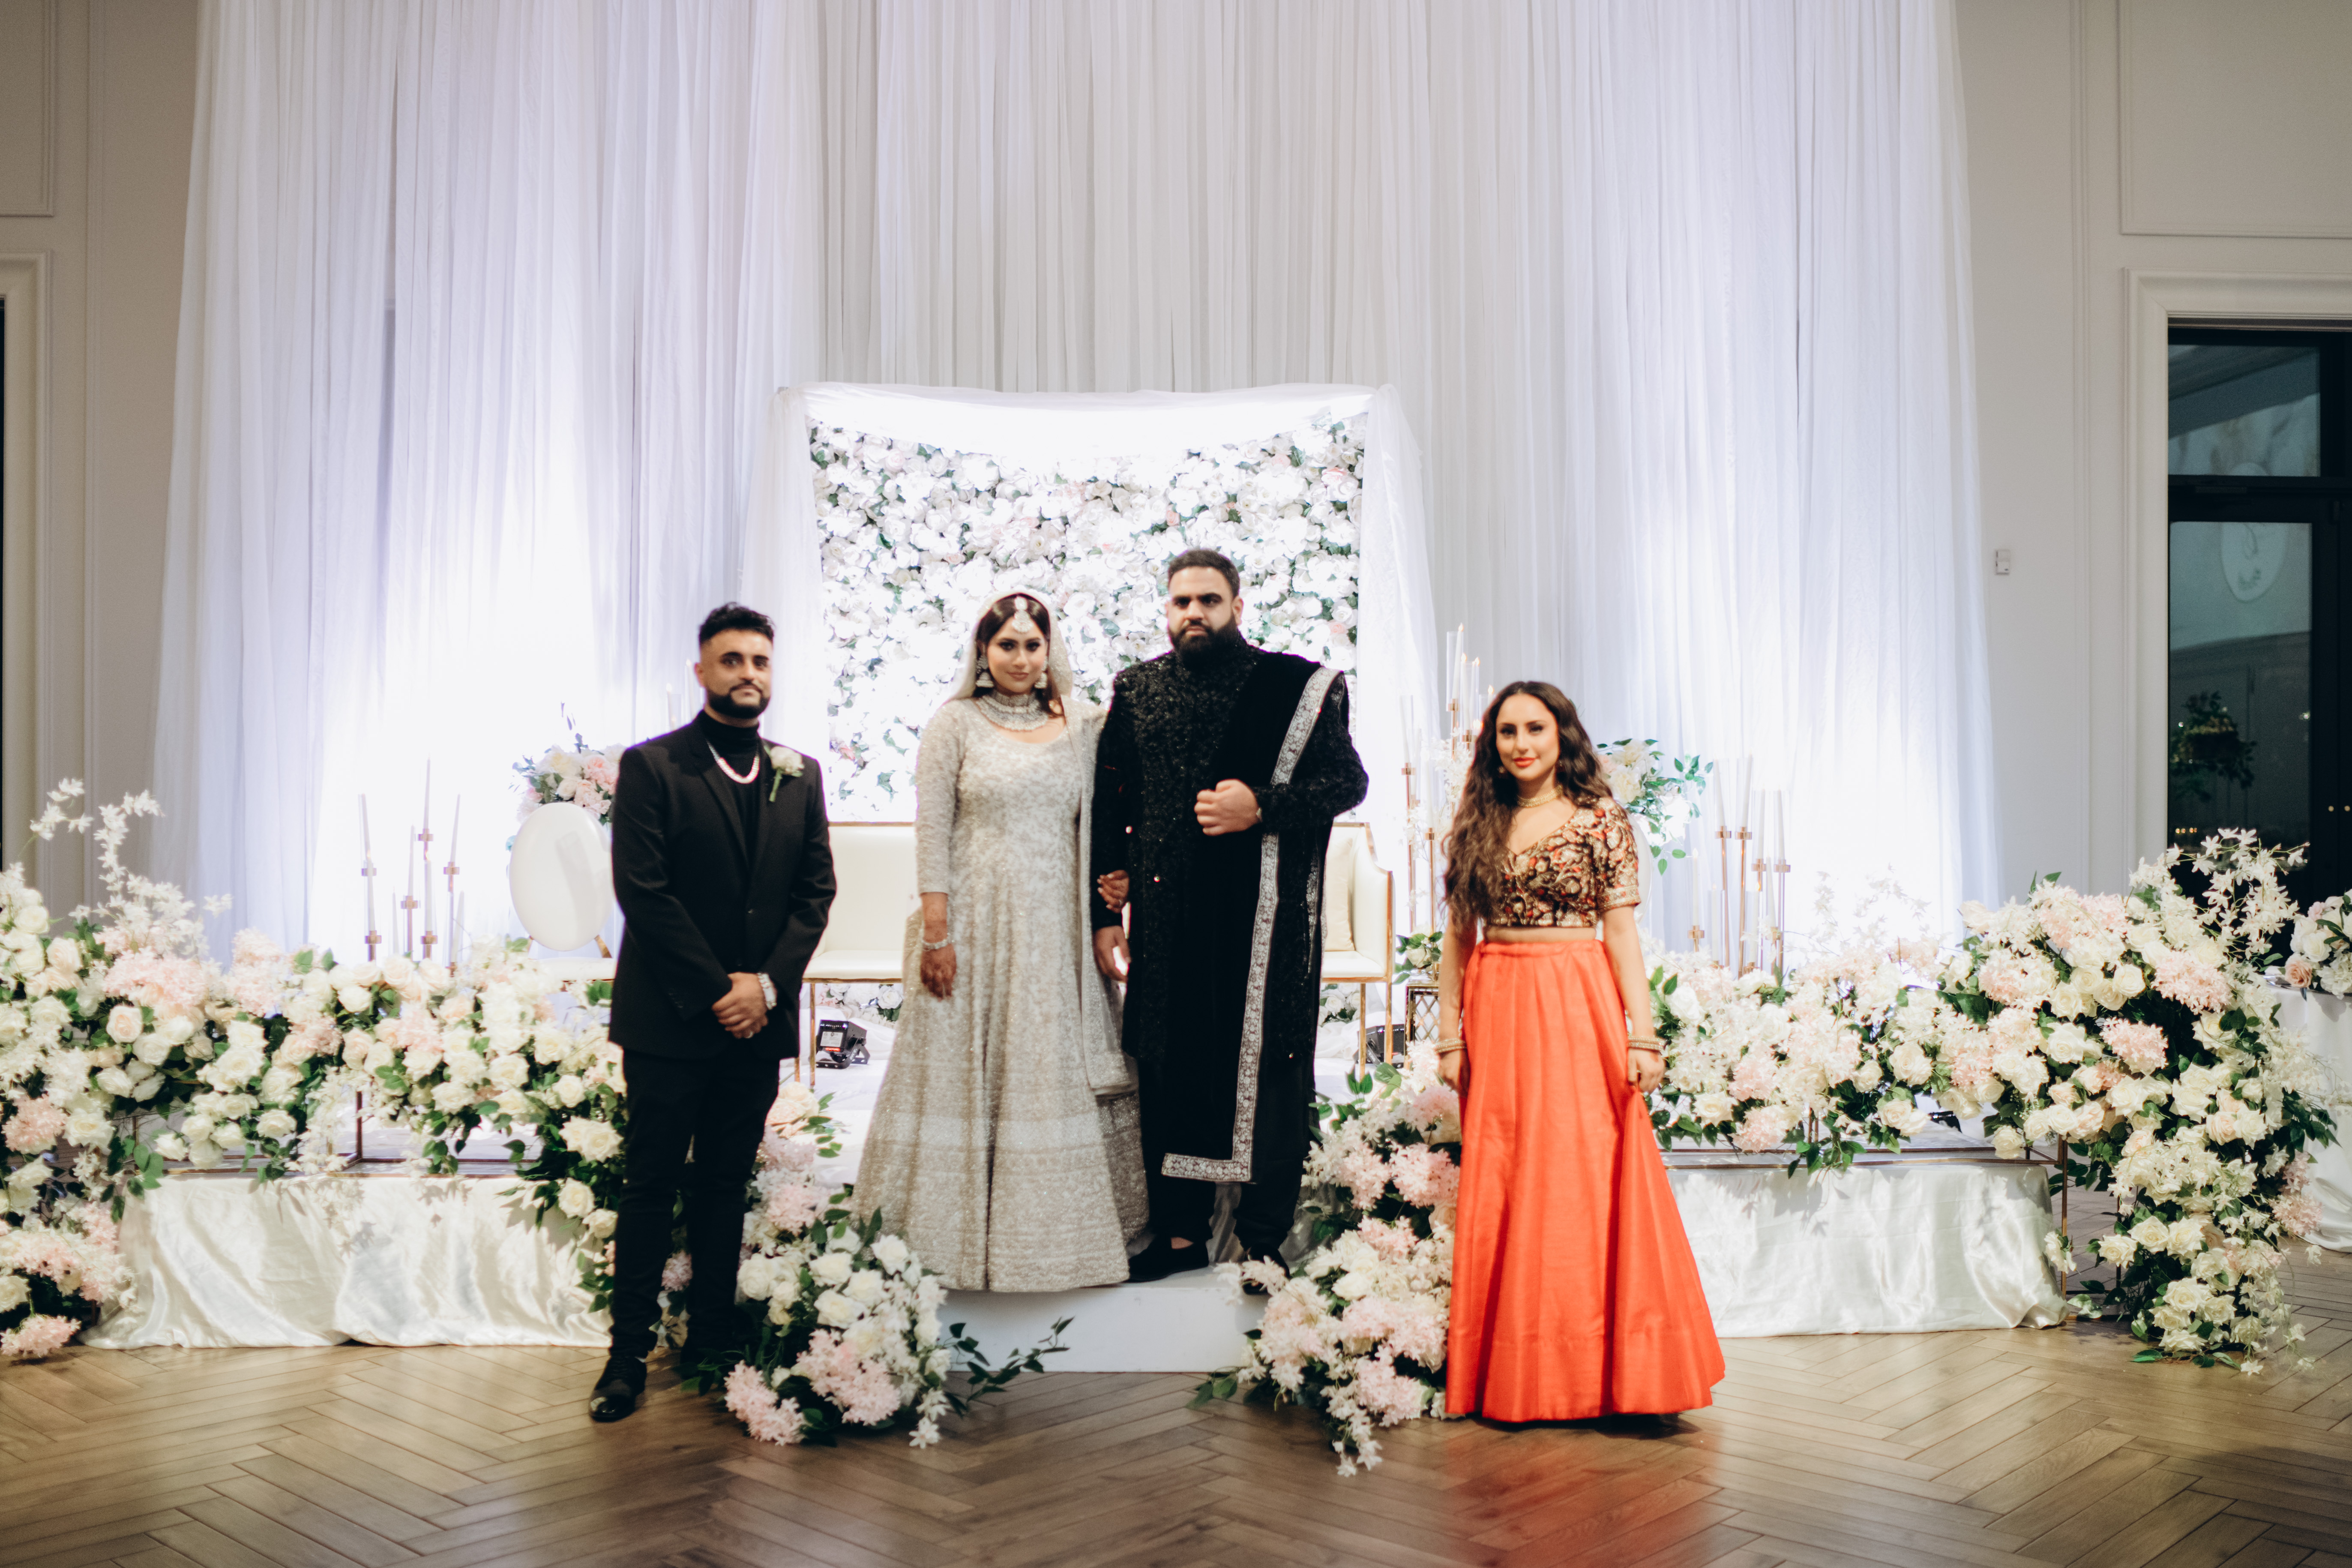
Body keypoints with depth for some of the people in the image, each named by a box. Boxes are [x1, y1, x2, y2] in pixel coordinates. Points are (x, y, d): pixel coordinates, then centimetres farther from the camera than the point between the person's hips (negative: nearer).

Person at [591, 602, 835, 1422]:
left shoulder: (800, 775, 10)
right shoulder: (651, 766, -3)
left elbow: (817, 889, 7)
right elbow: (642, 891, -10)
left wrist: (768, 982, -7)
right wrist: (715, 989, -12)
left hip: (759, 1015, 4)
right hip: (671, 1017, -4)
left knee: (725, 1186, 11)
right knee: (651, 1185, 2)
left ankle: (711, 1342, 19)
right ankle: (629, 1351, 10)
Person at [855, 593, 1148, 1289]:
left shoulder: (1080, 727, 8)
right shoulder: (954, 724, -1)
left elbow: (1093, 827, 10)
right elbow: (931, 832, -5)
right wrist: (935, 932, -11)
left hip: (1056, 927, 3)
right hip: (976, 919, -3)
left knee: (1057, 1068, 7)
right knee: (971, 1067, 2)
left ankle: (1059, 1226, 19)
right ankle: (963, 1229, 13)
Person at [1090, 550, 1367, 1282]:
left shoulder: (1294, 686, 1)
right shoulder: (1136, 692, 11)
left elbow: (1348, 780, 2)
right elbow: (1109, 806, 13)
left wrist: (1264, 806, -13)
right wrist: (1105, 911, 8)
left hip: (1265, 916, -3)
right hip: (1168, 915, 3)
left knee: (1266, 1065, 0)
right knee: (1171, 1063, 7)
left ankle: (1262, 1239, 11)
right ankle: (1180, 1231, 20)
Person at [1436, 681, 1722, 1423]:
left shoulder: (1601, 819, 1)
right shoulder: (1475, 827, 10)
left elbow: (1622, 931, -3)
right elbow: (1457, 938, 9)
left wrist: (1642, 1035, -9)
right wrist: (1450, 1036, 3)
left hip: (1576, 1011, -3)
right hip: (1495, 1012, 3)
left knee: (1580, 1181, -2)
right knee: (1499, 1189, 4)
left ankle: (1590, 1370, 10)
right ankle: (1506, 1374, 15)